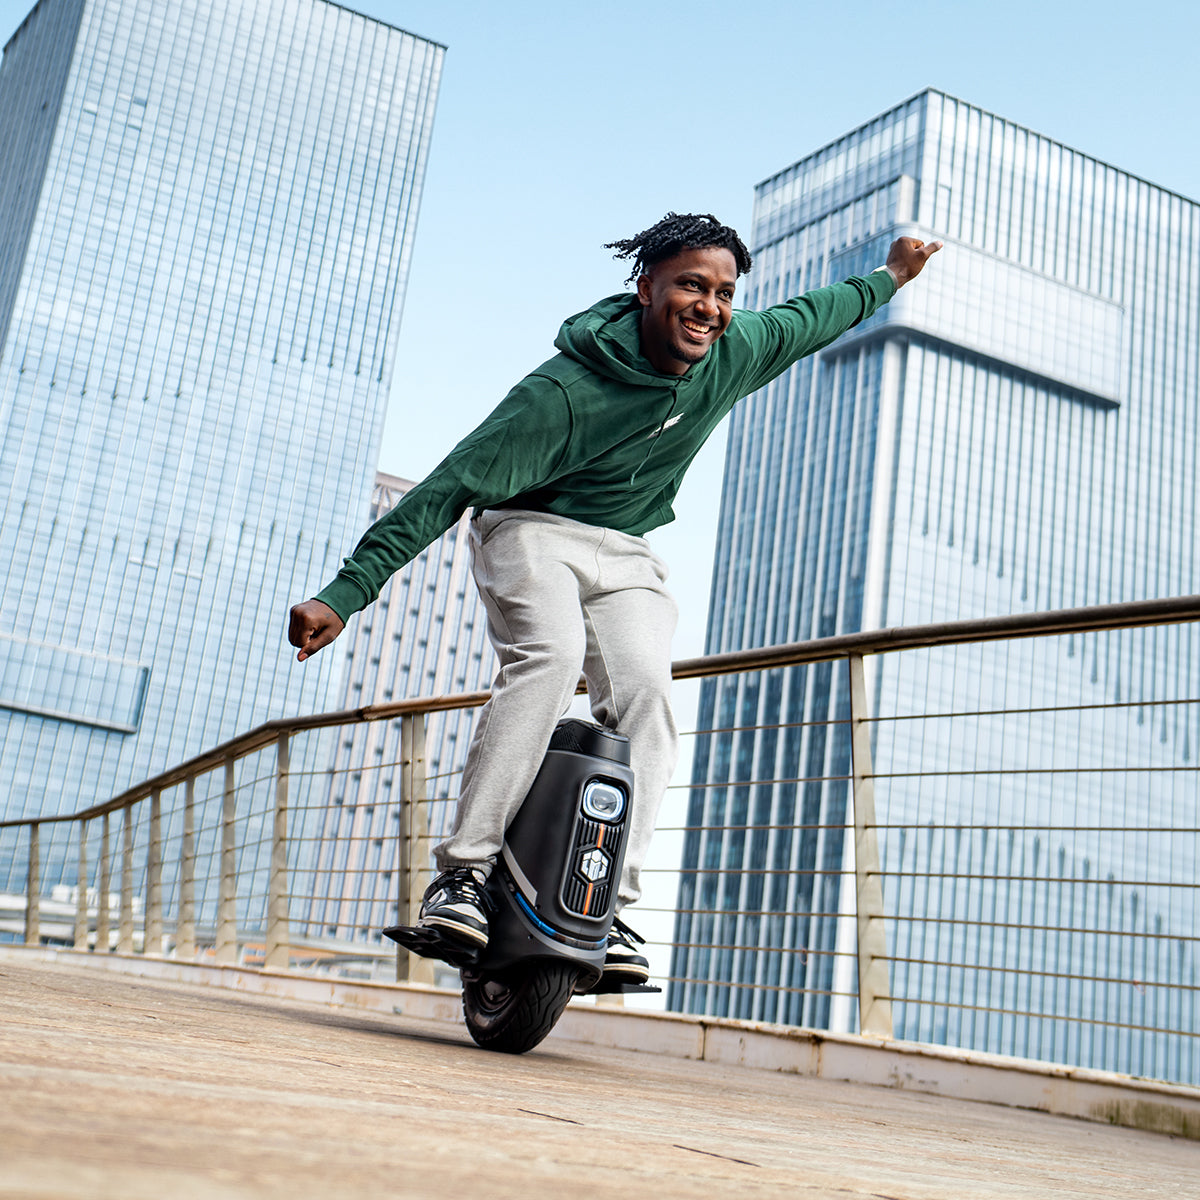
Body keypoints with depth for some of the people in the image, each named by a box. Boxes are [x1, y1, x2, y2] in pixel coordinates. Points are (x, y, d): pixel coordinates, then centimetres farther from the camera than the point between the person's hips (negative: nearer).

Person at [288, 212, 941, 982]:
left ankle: (609, 905, -16)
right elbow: (452, 485, -25)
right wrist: (347, 592, -29)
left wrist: (887, 279, 32)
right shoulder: (565, 392, -24)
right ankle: (463, 872, -29)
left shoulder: (733, 354, -6)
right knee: (551, 655, -33)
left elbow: (806, 319, 18)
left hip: (627, 557, 5)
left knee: (645, 692, -21)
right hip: (531, 532, -5)